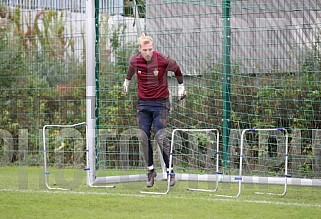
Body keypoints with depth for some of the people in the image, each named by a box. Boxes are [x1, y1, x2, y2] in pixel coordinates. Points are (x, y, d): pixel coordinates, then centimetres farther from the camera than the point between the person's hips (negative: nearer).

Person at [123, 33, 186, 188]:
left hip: (160, 102, -3)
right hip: (143, 103, 3)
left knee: (160, 137, -12)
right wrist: (127, 81, 36)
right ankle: (150, 170, 9)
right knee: (143, 137, -3)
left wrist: (181, 86, 17)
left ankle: (170, 171, -2)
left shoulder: (164, 61, -14)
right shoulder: (135, 61, -5)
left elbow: (176, 69, 7)